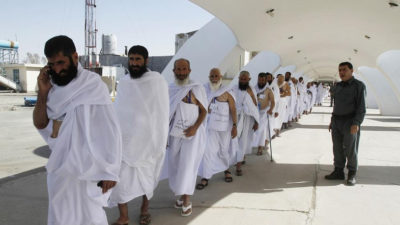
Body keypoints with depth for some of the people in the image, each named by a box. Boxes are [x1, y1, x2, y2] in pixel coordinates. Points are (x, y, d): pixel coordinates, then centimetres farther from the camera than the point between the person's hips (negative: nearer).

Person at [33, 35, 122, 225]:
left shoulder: (93, 85, -13)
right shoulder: (53, 87, 3)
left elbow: (109, 129, -15)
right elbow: (40, 124, 3)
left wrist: (109, 171, -16)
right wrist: (43, 92, -11)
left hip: (87, 168, -6)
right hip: (59, 167, 6)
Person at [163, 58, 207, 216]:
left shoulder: (197, 88, -6)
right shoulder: (170, 89, 5)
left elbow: (203, 110, -3)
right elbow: (166, 112, 11)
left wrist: (195, 128, -17)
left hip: (192, 134, -4)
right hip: (174, 134, 4)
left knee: (188, 166, -4)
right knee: (175, 165, 8)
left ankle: (187, 201, 8)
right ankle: (182, 194, 25)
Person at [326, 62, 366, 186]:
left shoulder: (358, 85, -4)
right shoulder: (338, 86, 14)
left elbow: (361, 107, -10)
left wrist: (356, 123, -19)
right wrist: (332, 121, 14)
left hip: (350, 122, -6)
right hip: (337, 122, 6)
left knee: (350, 149, 0)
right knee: (337, 149, 8)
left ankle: (352, 174, 10)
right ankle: (338, 172, 16)